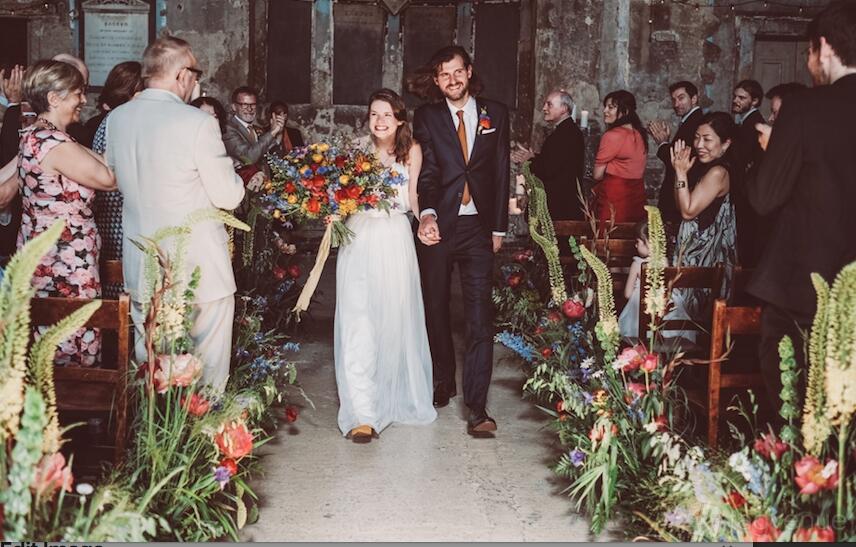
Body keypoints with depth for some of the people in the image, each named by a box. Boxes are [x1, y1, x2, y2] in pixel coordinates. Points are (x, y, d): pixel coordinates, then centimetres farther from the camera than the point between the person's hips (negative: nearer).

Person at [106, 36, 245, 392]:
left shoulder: (116, 119, 0)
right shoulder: (197, 123, -18)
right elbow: (228, 197, -12)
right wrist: (234, 180, 9)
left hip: (141, 268, 6)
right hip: (198, 269, -6)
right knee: (208, 363, 10)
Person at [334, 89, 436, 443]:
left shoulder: (412, 151, 4)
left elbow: (414, 200, 5)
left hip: (396, 243, 1)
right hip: (359, 241, -1)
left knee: (395, 320, 10)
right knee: (358, 326, -7)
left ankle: (394, 396, 32)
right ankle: (363, 414, -7)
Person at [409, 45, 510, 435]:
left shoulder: (495, 114, 7)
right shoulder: (427, 117, 3)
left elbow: (502, 172, 8)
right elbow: (427, 172, -7)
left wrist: (499, 227, 5)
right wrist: (427, 213, -25)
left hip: (478, 226, 0)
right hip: (437, 225, 1)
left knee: (480, 316, -6)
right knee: (435, 309, 13)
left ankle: (477, 405, -4)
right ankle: (443, 383, 33)